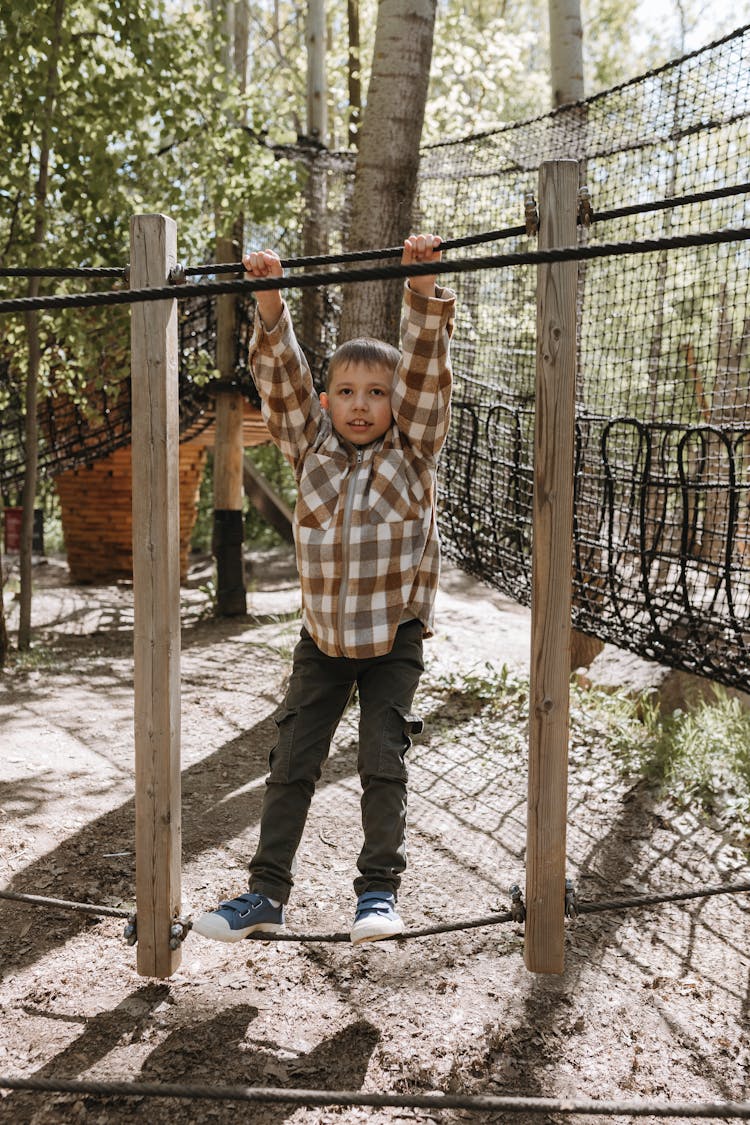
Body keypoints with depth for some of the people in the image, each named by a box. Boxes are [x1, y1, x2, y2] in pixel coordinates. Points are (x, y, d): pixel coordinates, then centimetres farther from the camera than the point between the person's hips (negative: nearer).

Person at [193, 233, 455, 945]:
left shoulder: (413, 449, -5)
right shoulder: (311, 449, 0)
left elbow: (426, 367, -16)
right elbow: (280, 376, -10)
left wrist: (423, 287, -27)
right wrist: (269, 303, -23)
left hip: (395, 635, -2)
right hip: (323, 635, 3)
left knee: (383, 761, -3)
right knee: (291, 762, 6)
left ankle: (379, 888, 13)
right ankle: (266, 893, 17)